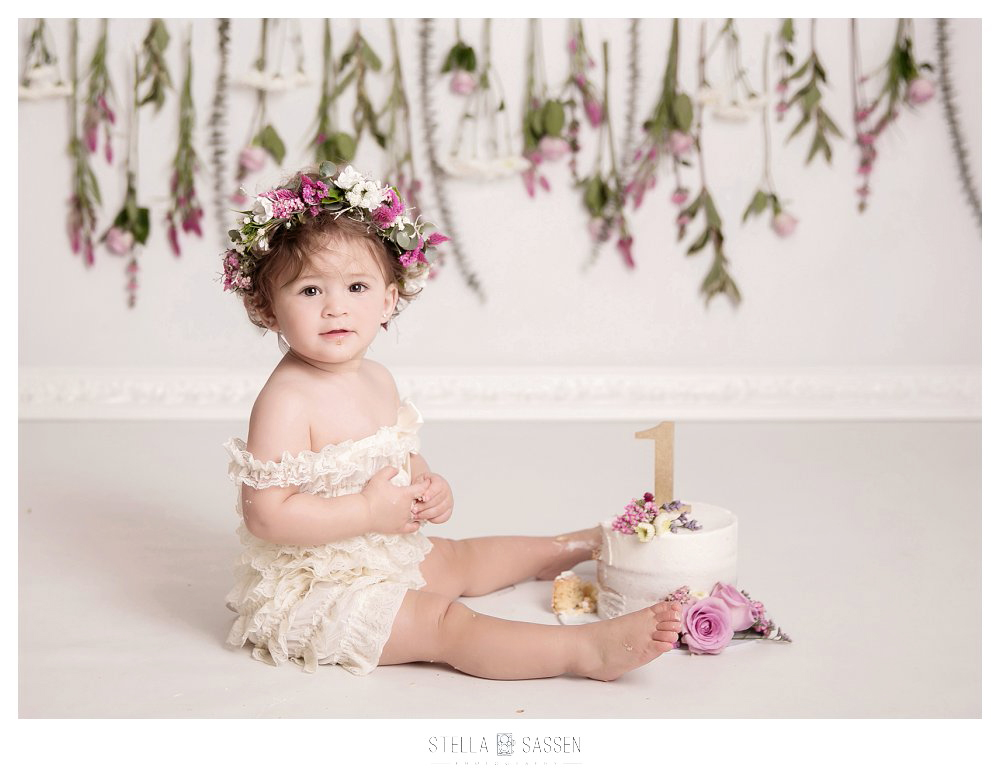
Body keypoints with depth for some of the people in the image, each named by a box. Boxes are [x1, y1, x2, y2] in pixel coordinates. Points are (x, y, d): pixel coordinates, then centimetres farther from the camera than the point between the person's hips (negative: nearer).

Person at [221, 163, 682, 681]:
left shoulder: (377, 380, 1)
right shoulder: (285, 401, -27)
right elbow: (265, 515, -31)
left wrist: (430, 486, -4)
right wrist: (370, 512, -29)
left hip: (386, 557, 9)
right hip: (319, 589, -9)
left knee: (464, 558, 28)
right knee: (444, 623, -19)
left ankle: (579, 545, 49)